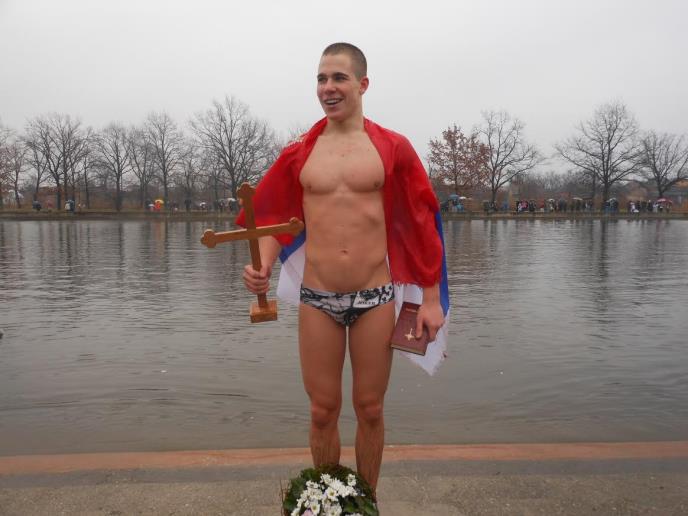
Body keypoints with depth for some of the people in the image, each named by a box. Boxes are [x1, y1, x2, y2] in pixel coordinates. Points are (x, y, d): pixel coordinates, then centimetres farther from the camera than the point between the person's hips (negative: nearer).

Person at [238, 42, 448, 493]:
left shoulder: (392, 148, 0)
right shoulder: (298, 154, 4)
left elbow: (421, 224, 1)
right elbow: (274, 221, 9)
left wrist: (432, 299, 0)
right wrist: (262, 266, -12)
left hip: (376, 298, -1)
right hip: (316, 300, 1)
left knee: (370, 410, 11)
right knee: (323, 411, 11)